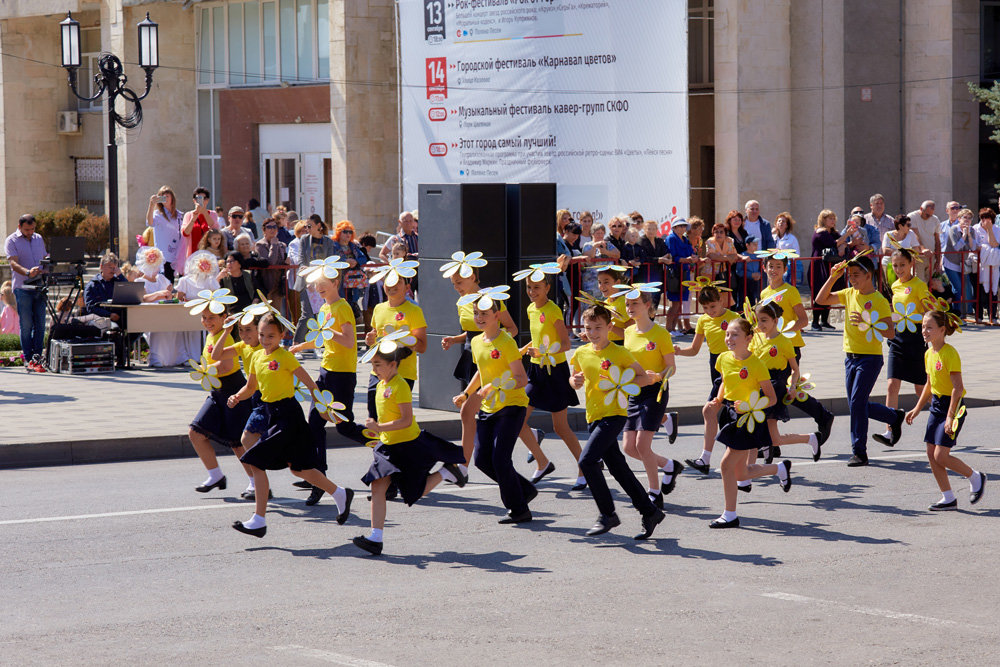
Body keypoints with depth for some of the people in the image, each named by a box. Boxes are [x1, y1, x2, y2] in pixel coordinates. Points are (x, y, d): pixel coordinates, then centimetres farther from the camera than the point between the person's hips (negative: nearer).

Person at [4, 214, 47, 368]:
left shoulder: (38, 239, 16)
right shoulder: (11, 241, -2)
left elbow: (45, 259, 24)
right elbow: (13, 263, -14)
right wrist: (28, 272, -31)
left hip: (39, 287, 5)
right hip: (22, 288, -5)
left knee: (40, 324, 2)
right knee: (26, 325, -4)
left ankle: (37, 356, 6)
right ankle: (28, 359, 0)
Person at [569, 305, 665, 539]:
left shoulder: (619, 353, -8)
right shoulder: (581, 353, 9)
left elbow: (645, 377, -3)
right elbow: (575, 380, 24)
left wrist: (621, 382, -16)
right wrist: (575, 381, 1)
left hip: (614, 414, -7)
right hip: (593, 416, 7)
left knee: (587, 460, -19)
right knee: (617, 468, 8)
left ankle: (607, 514, -8)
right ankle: (649, 512, 19)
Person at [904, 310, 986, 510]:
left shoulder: (950, 354, -19)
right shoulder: (929, 354, 8)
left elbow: (958, 388, -21)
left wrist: (950, 417, -23)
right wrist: (917, 409, 19)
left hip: (952, 405, -8)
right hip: (936, 405, 8)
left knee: (941, 456, -10)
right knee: (931, 454, 4)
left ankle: (976, 478, 13)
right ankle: (948, 498, 13)